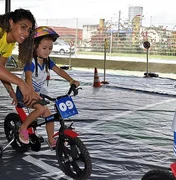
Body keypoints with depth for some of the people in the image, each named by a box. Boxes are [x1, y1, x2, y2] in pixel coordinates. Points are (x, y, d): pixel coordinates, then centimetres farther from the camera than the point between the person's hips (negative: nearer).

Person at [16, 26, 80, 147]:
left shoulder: (48, 61, -2)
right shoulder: (31, 62, -24)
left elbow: (59, 70, -7)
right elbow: (28, 77, -38)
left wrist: (71, 80, -22)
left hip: (38, 92, 7)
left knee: (48, 115, 0)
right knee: (41, 109, -28)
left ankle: (52, 141, 16)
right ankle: (23, 127, -8)